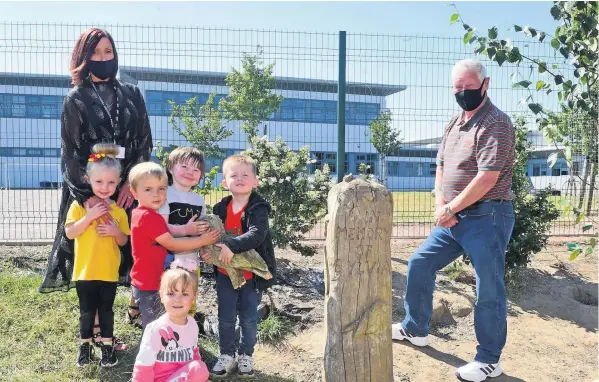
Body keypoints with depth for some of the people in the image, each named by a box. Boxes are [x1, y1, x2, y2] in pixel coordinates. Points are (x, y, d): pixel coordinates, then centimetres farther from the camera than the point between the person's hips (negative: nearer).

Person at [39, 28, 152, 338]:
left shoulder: (132, 95, 11)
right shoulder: (75, 100, 4)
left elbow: (145, 141, 5)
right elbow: (70, 152, -2)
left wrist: (132, 181, -9)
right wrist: (87, 194, -15)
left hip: (130, 187, 2)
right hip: (91, 190, -2)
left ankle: (137, 308, 29)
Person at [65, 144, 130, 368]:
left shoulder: (118, 211, 0)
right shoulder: (79, 205, -6)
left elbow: (124, 242, 5)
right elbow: (69, 233, -14)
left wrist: (116, 231, -17)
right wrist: (89, 216, -23)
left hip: (109, 271, 1)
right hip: (85, 270, -1)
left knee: (106, 310, 12)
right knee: (87, 311, 12)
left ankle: (107, 345, 25)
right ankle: (85, 344, 29)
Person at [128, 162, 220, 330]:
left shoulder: (140, 214, 9)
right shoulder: (150, 217, -22)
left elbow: (166, 244, 9)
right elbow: (171, 244, -19)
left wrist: (187, 230, -1)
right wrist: (201, 241, -13)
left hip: (145, 283, 10)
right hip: (151, 285, -10)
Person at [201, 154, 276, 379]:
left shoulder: (258, 208, -16)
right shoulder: (220, 208, 0)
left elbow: (257, 235, -31)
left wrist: (231, 246, -42)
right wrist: (207, 250, -15)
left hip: (252, 273, -3)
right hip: (225, 273, 4)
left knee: (249, 319, 11)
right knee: (225, 318, 12)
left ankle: (246, 356, 31)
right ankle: (227, 355, 30)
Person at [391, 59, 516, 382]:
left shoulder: (496, 123, -15)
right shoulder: (453, 125, 13)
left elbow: (487, 178, -22)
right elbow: (441, 167, 15)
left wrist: (449, 209, -15)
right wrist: (440, 205, -2)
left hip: (487, 217, -9)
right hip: (453, 217, 9)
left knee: (489, 289, 1)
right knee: (419, 264, 12)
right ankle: (415, 329, 30)